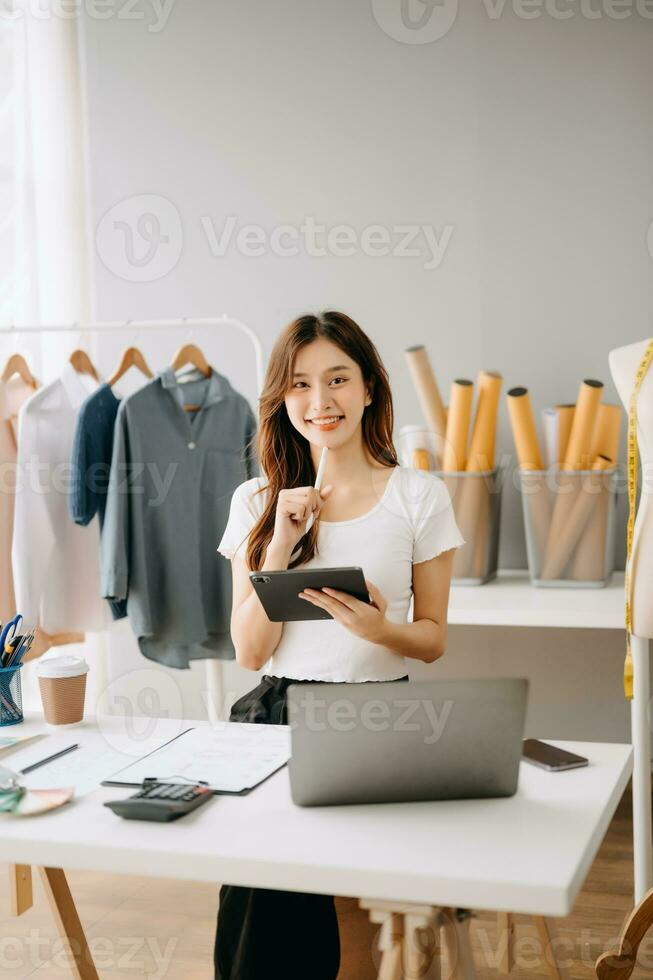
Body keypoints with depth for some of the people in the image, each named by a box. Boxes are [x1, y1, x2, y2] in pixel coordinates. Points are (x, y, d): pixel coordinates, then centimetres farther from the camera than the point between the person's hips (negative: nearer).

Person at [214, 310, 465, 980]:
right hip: (276, 713, 2)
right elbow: (250, 652, 3)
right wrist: (282, 543, -10)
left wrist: (378, 628, -16)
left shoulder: (419, 496, 3)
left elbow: (433, 638, 7)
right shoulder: (256, 501, 8)